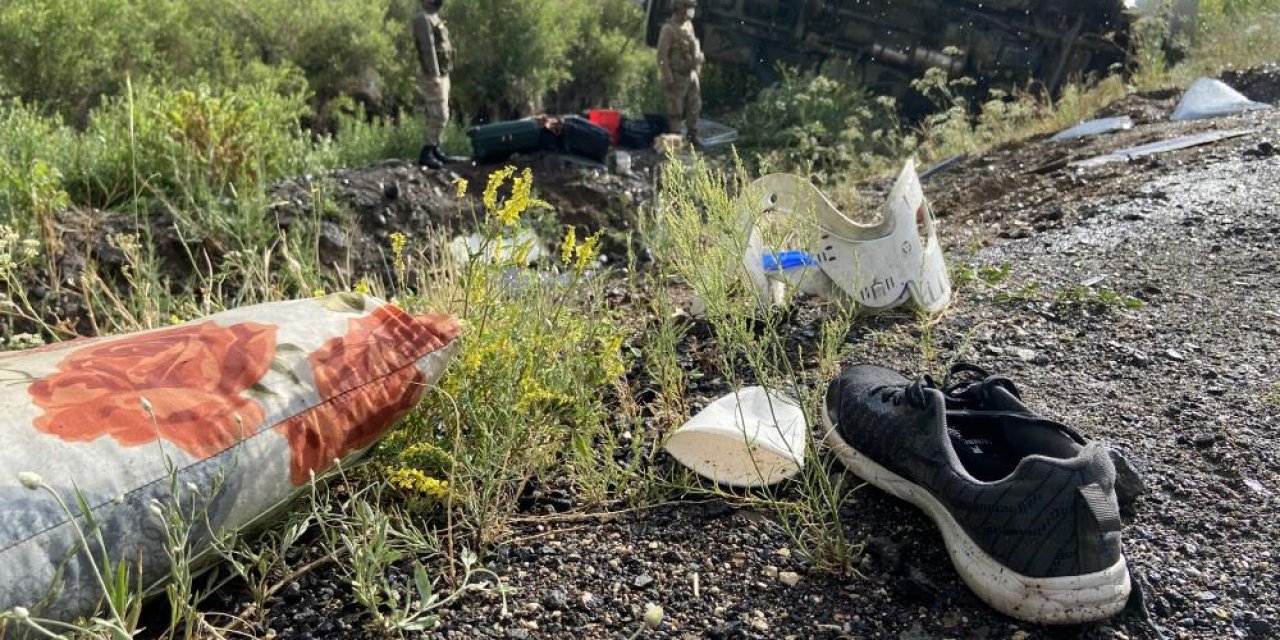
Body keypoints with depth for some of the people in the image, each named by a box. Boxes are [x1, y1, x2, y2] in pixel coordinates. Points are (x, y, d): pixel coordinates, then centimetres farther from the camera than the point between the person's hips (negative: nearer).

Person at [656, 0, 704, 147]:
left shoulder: (689, 25, 8)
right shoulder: (669, 28, -15)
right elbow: (662, 55, -18)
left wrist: (696, 69, 15)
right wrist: (668, 78, -21)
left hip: (691, 74, 7)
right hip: (677, 76, -7)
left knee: (695, 105, 11)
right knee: (676, 108, -1)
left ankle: (692, 135, 23)